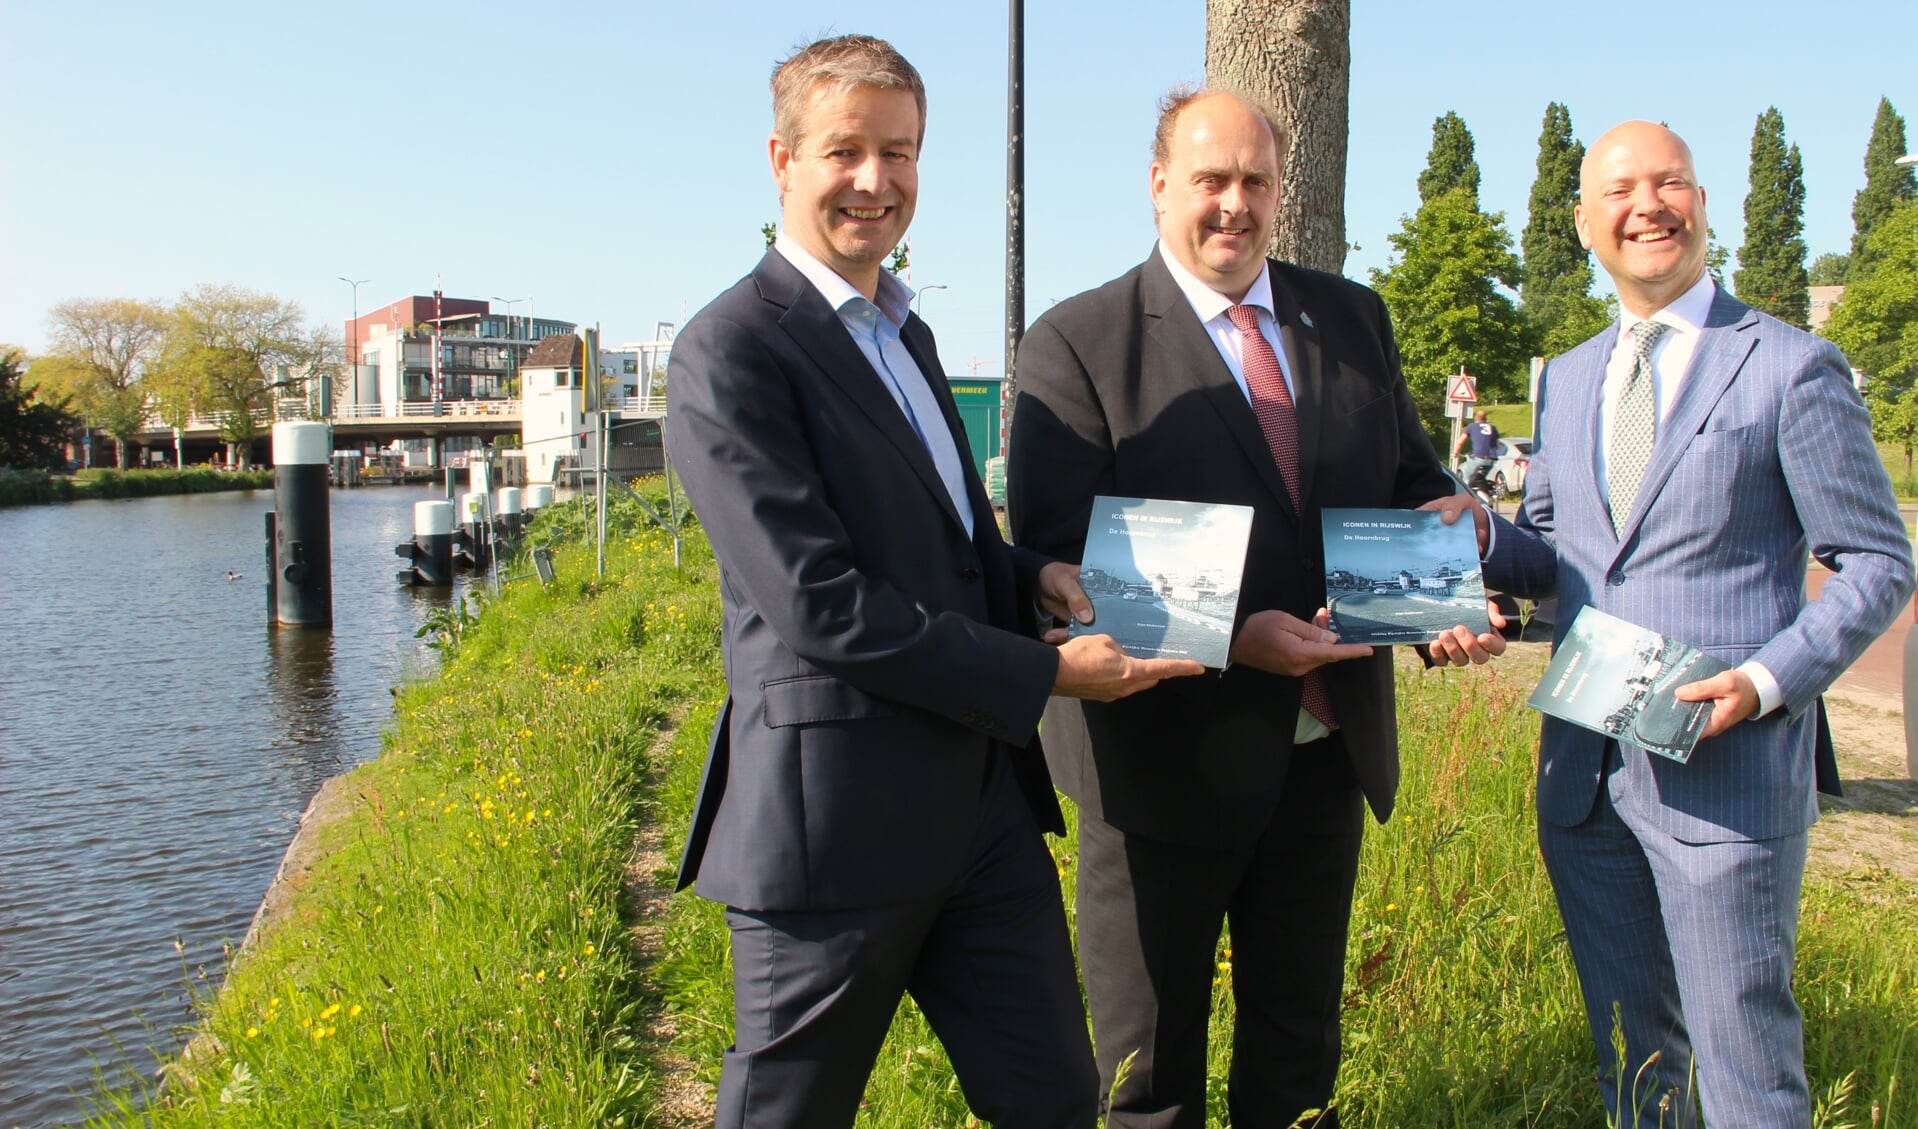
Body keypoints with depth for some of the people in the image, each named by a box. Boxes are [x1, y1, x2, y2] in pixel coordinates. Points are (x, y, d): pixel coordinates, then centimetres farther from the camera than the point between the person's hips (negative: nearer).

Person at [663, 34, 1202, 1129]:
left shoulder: (907, 333, 16)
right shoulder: (732, 350, -13)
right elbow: (819, 602, -20)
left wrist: (1031, 576, 2)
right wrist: (1042, 673, -16)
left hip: (984, 804, 8)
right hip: (832, 821, -8)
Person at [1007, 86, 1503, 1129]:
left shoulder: (1353, 318, 7)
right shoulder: (1075, 344, -9)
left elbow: (1412, 482, 13)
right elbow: (1058, 555, -15)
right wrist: (1227, 638, -26)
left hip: (1327, 746, 5)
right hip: (1168, 756, -4)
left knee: (1299, 1042, 23)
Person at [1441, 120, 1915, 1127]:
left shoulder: (1791, 368, -6)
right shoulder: (1566, 379, 11)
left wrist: (1768, 679, -17)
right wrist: (1482, 537, -6)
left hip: (1728, 769, -5)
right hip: (1584, 770, 5)